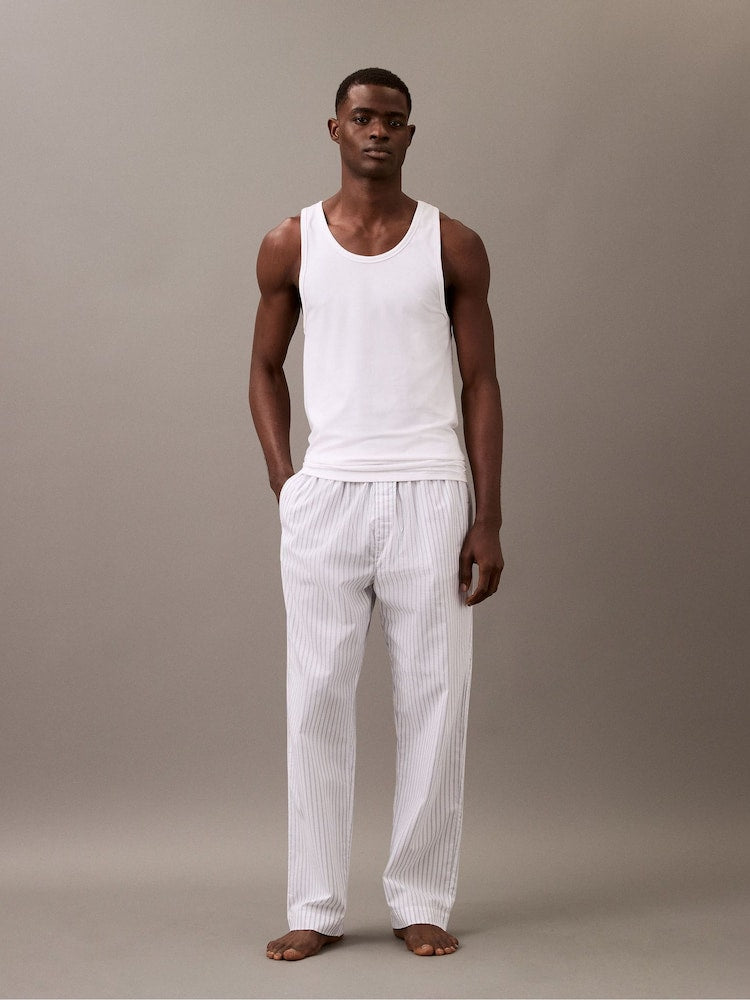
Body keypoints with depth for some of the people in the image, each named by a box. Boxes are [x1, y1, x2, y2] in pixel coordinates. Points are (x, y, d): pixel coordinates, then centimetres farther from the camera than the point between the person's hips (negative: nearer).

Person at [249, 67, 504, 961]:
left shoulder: (452, 246, 4)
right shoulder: (290, 246, 6)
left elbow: (480, 383, 4)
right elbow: (265, 367, 15)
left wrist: (489, 520, -2)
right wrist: (281, 477, 1)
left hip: (429, 495, 0)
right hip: (323, 496, 1)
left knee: (433, 700, 2)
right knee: (316, 701, 3)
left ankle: (421, 902, 14)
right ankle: (315, 908, 12)